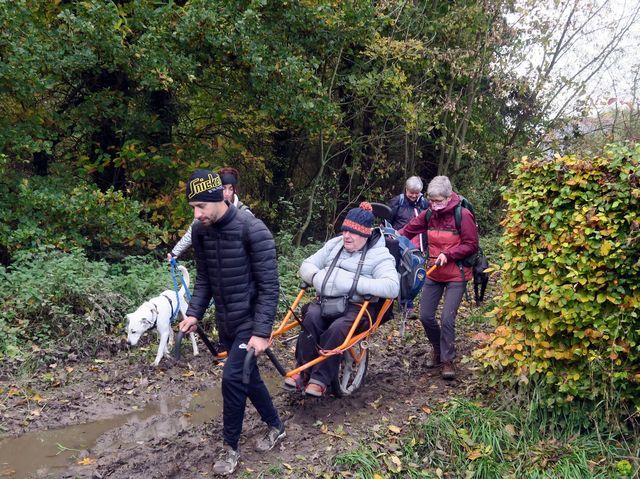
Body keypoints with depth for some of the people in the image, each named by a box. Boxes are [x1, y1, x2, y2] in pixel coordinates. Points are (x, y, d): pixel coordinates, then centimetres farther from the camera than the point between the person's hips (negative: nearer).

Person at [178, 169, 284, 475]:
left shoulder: (252, 230, -22)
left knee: (232, 378, -12)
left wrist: (261, 332, -24)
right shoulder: (200, 231, -3)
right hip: (225, 321, 7)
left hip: (250, 319, -6)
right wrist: (194, 313, -4)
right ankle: (275, 426, 37)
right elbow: (204, 278, 9)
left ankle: (231, 448, 8)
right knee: (247, 376, 16)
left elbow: (269, 286, -20)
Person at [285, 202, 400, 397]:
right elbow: (306, 265, 15)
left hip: (358, 306, -4)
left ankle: (320, 379, -21)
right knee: (311, 318, -29)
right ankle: (303, 370, -18)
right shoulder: (334, 245, 15)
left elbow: (392, 287, -18)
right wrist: (317, 277, -10)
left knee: (337, 329, -34)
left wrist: (355, 283, -23)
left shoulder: (379, 255, -2)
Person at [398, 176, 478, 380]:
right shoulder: (429, 214, 1)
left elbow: (471, 245, -13)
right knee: (426, 316, 7)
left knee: (447, 319, -9)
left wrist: (447, 255, -23)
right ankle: (438, 350, 31)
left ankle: (447, 360, 8)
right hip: (433, 273, 5)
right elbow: (408, 230, 2)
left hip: (456, 275, -5)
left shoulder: (463, 215, -14)